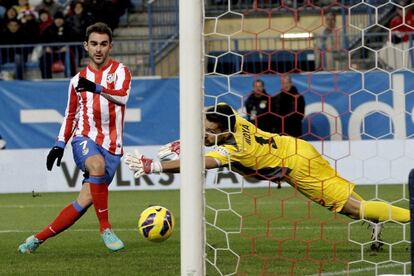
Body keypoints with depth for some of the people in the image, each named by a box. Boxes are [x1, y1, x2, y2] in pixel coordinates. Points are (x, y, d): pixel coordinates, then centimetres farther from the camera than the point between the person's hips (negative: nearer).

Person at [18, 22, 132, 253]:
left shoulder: (120, 71, 1)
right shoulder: (78, 80, 12)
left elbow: (122, 96, -21)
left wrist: (96, 88, -38)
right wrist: (60, 144, 8)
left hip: (111, 146, -1)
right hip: (85, 138, 1)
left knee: (86, 199, -7)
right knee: (97, 165, -35)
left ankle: (39, 238, 8)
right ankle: (105, 228, -27)